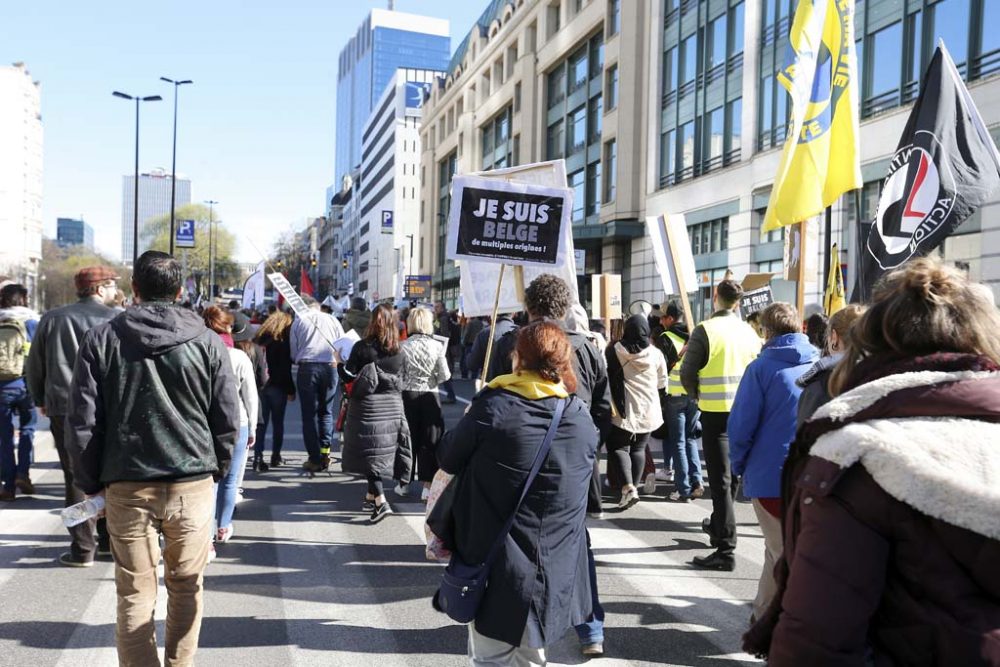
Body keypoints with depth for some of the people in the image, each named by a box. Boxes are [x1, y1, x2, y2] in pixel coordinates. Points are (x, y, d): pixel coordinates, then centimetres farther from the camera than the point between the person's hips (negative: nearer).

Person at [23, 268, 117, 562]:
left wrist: (40, 400, 24)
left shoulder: (52, 319, 6)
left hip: (64, 410, 1)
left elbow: (34, 366, 12)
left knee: (77, 478, 5)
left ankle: (83, 548, 7)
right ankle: (109, 540, 21)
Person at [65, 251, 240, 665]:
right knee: (186, 588, 15)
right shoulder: (207, 342, -1)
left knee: (135, 594, 8)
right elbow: (228, 421, 1)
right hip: (193, 485, 0)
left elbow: (82, 422, -1)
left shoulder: (102, 340, -1)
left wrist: (90, 482, 10)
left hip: (127, 487, 0)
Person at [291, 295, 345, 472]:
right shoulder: (332, 320, 12)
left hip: (307, 368, -1)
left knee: (309, 414, 5)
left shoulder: (298, 320, 9)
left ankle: (315, 459, 4)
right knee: (326, 412, 14)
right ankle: (325, 452, 5)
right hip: (330, 367, 2)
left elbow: (293, 352, 9)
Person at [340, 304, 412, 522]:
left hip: (368, 406, -4)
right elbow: (400, 379, 6)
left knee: (369, 453, 0)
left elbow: (349, 376, -9)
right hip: (393, 406, 4)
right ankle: (371, 496, 28)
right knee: (384, 450, 14)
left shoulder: (362, 347, -11)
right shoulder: (399, 350, -1)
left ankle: (381, 502, -11)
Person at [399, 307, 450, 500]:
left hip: (408, 395, 1)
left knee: (408, 439, 13)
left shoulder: (403, 346, -8)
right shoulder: (437, 346, -7)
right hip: (430, 397, -1)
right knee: (429, 441, 6)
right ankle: (428, 485, 7)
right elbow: (445, 375, -8)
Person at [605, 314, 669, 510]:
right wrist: (660, 405, 23)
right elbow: (662, 384, 8)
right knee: (639, 449, 13)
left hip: (623, 410, -3)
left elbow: (606, 377, -1)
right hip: (648, 410, 3)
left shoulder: (614, 351, -7)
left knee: (619, 447, 3)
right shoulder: (655, 354, 0)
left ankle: (628, 487, -13)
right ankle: (634, 486, 16)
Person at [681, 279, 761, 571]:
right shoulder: (749, 331, 3)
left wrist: (698, 396, 9)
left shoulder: (705, 330, -13)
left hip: (715, 412, -6)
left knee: (720, 479, -3)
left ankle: (726, 549, -3)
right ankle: (718, 525, 40)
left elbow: (687, 372, -9)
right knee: (731, 473, 21)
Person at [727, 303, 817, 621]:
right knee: (781, 548, 18)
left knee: (782, 552, 6)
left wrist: (739, 465, 4)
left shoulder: (762, 367, -10)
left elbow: (741, 425, -12)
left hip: (770, 476, -4)